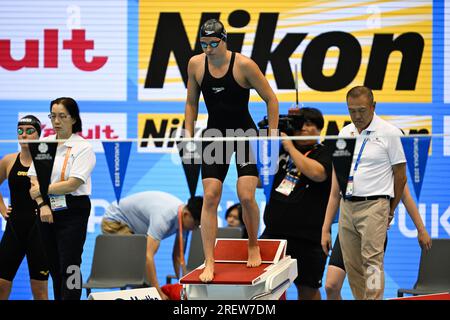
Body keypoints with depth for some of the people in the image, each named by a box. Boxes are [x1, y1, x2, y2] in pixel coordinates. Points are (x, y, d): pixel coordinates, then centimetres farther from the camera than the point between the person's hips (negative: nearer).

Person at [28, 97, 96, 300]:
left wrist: (42, 190, -8)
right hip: (48, 212, 5)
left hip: (73, 211, -5)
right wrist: (42, 204, -11)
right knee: (54, 267, 9)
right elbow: (34, 180, 5)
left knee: (69, 268, -8)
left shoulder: (83, 147, -6)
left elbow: (72, 184, -15)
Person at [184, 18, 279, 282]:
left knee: (246, 196, -12)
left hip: (245, 135, -3)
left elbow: (271, 99, -9)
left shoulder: (244, 65, -16)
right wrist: (189, 135, 4)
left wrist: (272, 138, -11)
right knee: (210, 197, -8)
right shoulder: (196, 64, -4)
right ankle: (209, 263, -7)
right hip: (215, 135, 3)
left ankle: (254, 245, 16)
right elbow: (192, 102, 10)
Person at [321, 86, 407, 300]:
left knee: (372, 261, -14)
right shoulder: (344, 133, 13)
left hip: (374, 205, -5)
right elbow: (337, 177, 15)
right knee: (351, 265, 4)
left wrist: (391, 211, 10)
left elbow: (400, 175, 3)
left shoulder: (389, 133, -3)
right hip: (347, 207, 6)